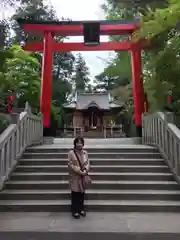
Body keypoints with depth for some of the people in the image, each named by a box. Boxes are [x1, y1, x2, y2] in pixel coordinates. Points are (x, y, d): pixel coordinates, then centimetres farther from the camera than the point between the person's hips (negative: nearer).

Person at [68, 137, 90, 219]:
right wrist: (80, 172, -17)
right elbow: (71, 165, -13)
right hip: (75, 177, -4)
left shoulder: (85, 152, 5)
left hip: (83, 176, 4)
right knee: (75, 194, 4)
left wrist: (85, 171, -14)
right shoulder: (71, 153, -9)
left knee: (82, 193, 13)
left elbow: (87, 163, 5)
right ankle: (75, 211, 18)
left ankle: (81, 209, 28)